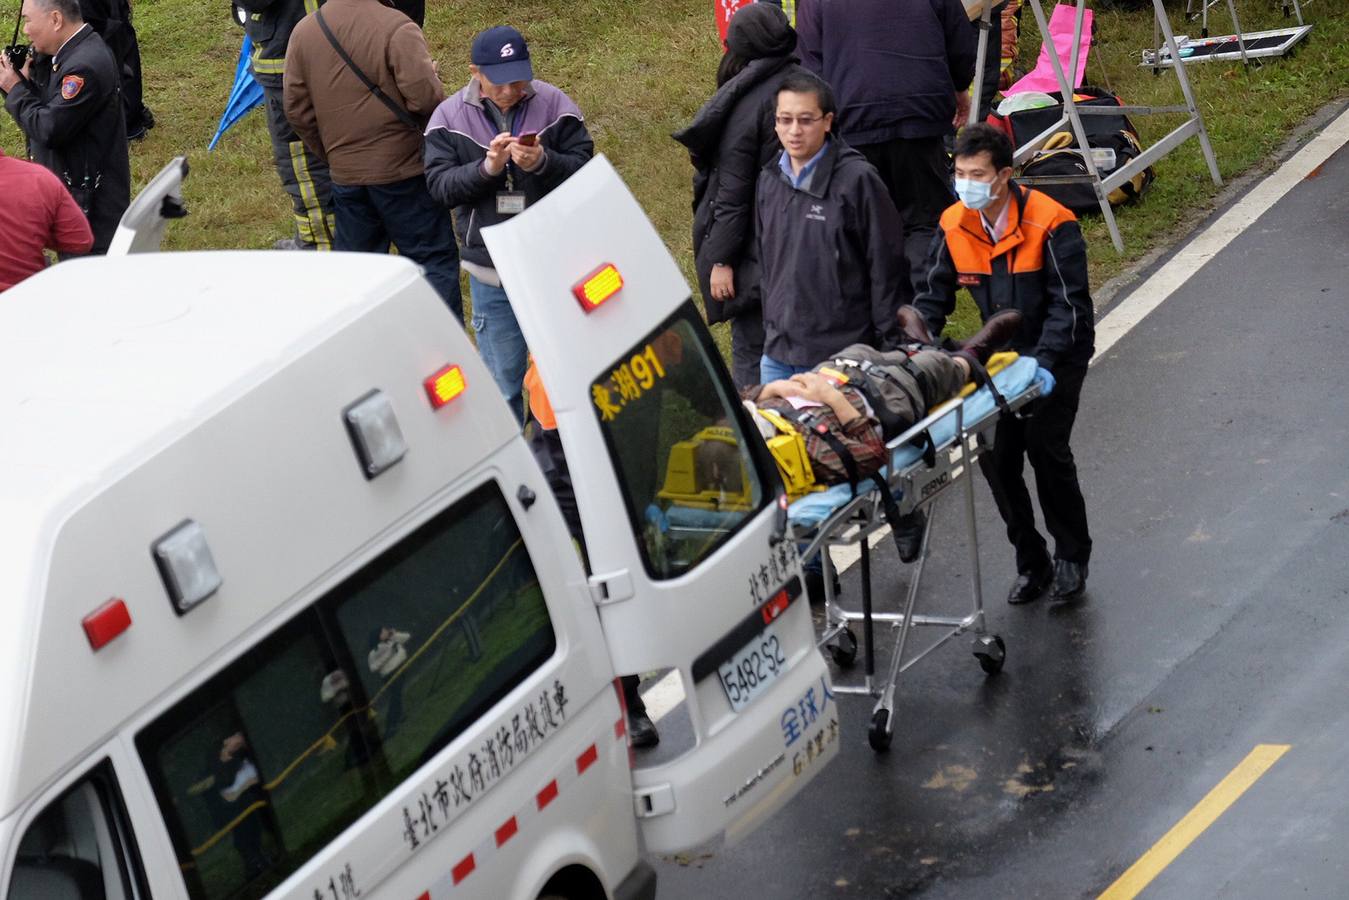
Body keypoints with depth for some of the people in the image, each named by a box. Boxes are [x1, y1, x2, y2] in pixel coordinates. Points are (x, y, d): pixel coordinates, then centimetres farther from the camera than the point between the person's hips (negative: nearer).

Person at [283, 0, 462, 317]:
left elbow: (296, 109, 6)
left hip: (344, 175, 5)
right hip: (404, 171, -5)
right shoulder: (395, 27, -18)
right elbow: (425, 95, -23)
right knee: (434, 259, 3)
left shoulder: (303, 32, 2)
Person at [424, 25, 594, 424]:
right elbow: (439, 184, -7)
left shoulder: (554, 106, -5)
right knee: (502, 379, 9)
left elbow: (584, 167, -4)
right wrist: (487, 167, -22)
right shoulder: (450, 118, -2)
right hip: (490, 269, 1)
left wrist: (543, 163, -23)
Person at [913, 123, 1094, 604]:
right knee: (995, 454, -2)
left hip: (1057, 356, -5)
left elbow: (1069, 305, -21)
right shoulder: (954, 226, -5)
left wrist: (1044, 364, -33)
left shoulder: (1050, 224, -21)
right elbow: (932, 295, 3)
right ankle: (1031, 562, 15)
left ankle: (1072, 557, 6)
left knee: (1045, 446, -14)